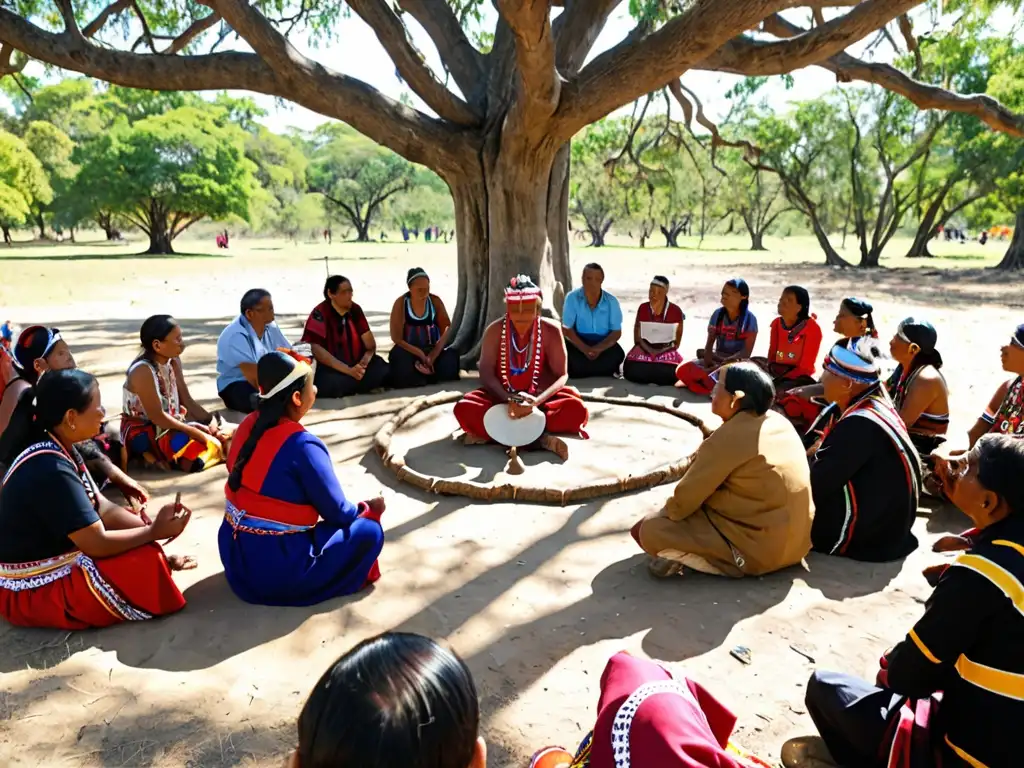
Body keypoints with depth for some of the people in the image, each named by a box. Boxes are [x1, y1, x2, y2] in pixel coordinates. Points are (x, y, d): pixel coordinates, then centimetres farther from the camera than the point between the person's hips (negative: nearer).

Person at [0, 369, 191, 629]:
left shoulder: (60, 448, 0)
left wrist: (153, 525, -12)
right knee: (147, 562, -22)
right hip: (33, 589, -10)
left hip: (54, 559, 10)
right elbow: (97, 544, -27)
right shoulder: (50, 469, -29)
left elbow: (102, 509, 1)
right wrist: (155, 532, -15)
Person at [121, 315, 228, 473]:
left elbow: (187, 401, 1)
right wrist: (193, 430, -24)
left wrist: (211, 421, -12)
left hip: (171, 424, 8)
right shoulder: (143, 371, -24)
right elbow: (157, 417, -24)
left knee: (221, 438, -4)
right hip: (144, 433, -8)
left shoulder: (173, 361, 1)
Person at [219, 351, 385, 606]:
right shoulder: (303, 445, -22)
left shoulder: (248, 425, -1)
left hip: (235, 555, 8)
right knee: (369, 530, 0)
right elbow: (337, 513, -12)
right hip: (277, 571, -8)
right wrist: (368, 508, 10)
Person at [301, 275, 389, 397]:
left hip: (357, 364, 4)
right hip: (331, 368, -4)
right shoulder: (320, 313, -11)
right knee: (332, 384, -36)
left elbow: (370, 344, 6)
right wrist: (348, 370, -25)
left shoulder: (355, 309, 5)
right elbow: (315, 348, -19)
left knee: (385, 372, -21)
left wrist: (365, 361, -17)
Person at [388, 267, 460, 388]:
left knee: (451, 358, -27)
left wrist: (432, 356, -21)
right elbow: (397, 338, -10)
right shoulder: (401, 304, -8)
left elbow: (447, 330, -6)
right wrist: (421, 355, -21)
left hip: (433, 350, 2)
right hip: (408, 351, -2)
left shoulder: (435, 301, -2)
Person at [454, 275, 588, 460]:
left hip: (539, 397, 0)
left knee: (577, 409, -29)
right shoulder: (495, 330, -10)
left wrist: (537, 400, -31)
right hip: (502, 397, 1)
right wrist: (509, 400, -29)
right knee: (464, 408, -29)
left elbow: (561, 374, -13)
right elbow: (486, 373, -12)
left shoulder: (551, 330, -12)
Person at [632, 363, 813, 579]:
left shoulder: (727, 439, -19)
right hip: (797, 543, 9)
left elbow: (684, 499, -10)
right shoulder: (779, 421, 5)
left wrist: (663, 513, 10)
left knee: (650, 531, -8)